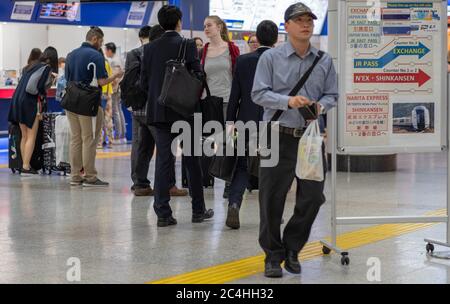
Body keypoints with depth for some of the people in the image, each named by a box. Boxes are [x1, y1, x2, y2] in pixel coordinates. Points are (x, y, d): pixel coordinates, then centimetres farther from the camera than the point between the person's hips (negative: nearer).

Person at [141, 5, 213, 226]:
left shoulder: (150, 48, 3)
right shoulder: (187, 46, -8)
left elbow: (144, 82, 4)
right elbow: (197, 76, -10)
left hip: (158, 111, 3)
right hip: (185, 111, -3)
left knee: (163, 161, 3)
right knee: (192, 160, 9)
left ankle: (163, 212, -1)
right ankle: (198, 210, 17)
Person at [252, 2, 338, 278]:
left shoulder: (325, 61, 8)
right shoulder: (271, 58, 0)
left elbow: (332, 96, 11)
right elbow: (259, 93, -6)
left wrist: (320, 106, -11)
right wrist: (288, 101, -19)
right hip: (279, 138, -3)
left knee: (312, 197, 4)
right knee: (272, 199, 1)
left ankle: (292, 249, 24)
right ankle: (273, 256, 14)